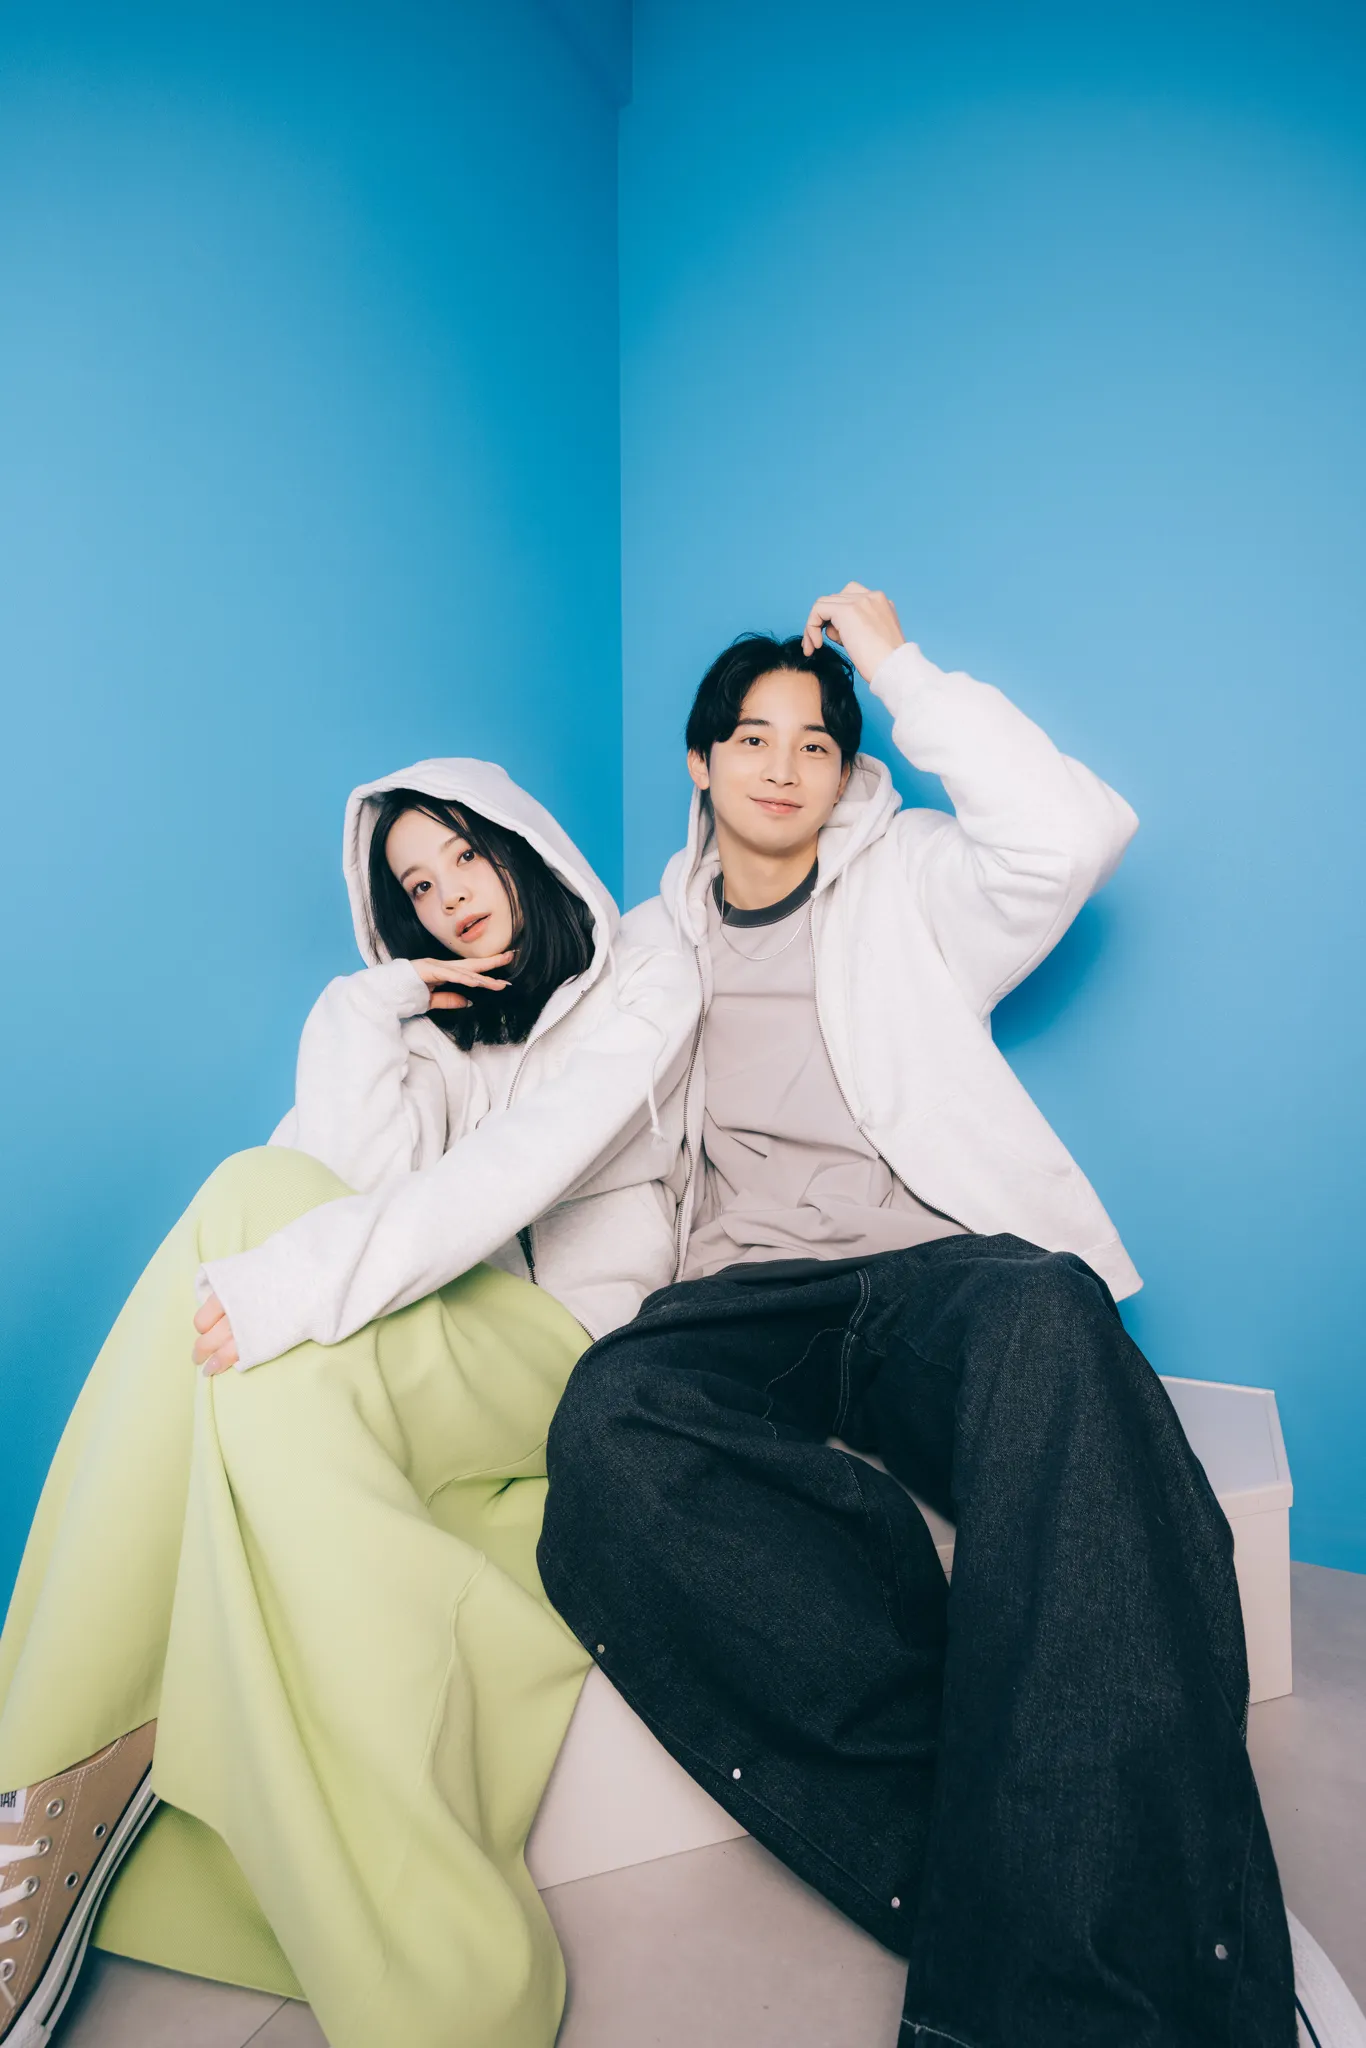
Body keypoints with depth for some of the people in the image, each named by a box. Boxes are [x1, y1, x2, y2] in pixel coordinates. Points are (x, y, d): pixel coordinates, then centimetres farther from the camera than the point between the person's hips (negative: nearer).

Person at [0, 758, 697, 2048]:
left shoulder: (645, 993, 3)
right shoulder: (426, 1022, 20)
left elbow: (522, 1166, -17)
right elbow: (362, 1181, -1)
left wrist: (296, 1278, -27)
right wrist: (365, 1015, -1)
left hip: (581, 1360, -4)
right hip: (421, 1376, 5)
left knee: (280, 1371, -29)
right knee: (262, 1197, -24)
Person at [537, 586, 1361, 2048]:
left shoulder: (908, 884, 15)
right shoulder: (648, 943, 23)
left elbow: (1077, 831, -4)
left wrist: (899, 665, 3)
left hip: (937, 1273, -1)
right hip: (741, 1305, 2)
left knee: (1048, 1321, -39)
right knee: (605, 1422, -34)